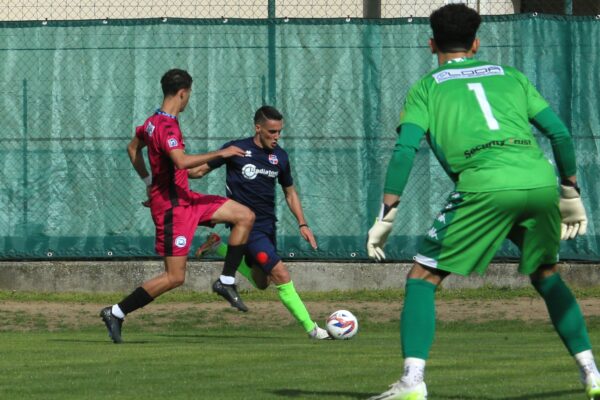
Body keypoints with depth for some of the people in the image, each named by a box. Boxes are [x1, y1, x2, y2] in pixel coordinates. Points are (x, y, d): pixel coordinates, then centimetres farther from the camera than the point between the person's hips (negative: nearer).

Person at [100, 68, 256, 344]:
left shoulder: (154, 121, 10)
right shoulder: (167, 126, -22)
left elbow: (133, 148, 26)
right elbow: (181, 161, -37)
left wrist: (148, 182, 25)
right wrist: (220, 154, -30)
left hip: (184, 199, 10)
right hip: (171, 207, -10)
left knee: (245, 216, 5)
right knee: (175, 277, -7)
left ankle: (226, 282, 7)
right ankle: (116, 313, 1)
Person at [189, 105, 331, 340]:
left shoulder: (279, 157, 6)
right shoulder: (237, 149, -8)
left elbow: (290, 192, 18)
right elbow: (201, 170, -1)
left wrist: (302, 224, 9)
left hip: (267, 224, 7)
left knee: (261, 283, 18)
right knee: (281, 275, -15)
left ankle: (219, 248, 30)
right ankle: (311, 329, -9)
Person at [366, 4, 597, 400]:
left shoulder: (426, 89, 18)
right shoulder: (510, 77, 27)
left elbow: (405, 150, 4)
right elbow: (560, 133, 21)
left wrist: (385, 218, 4)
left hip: (485, 187, -4)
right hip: (540, 180, 4)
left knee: (422, 279, 7)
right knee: (546, 275, 28)